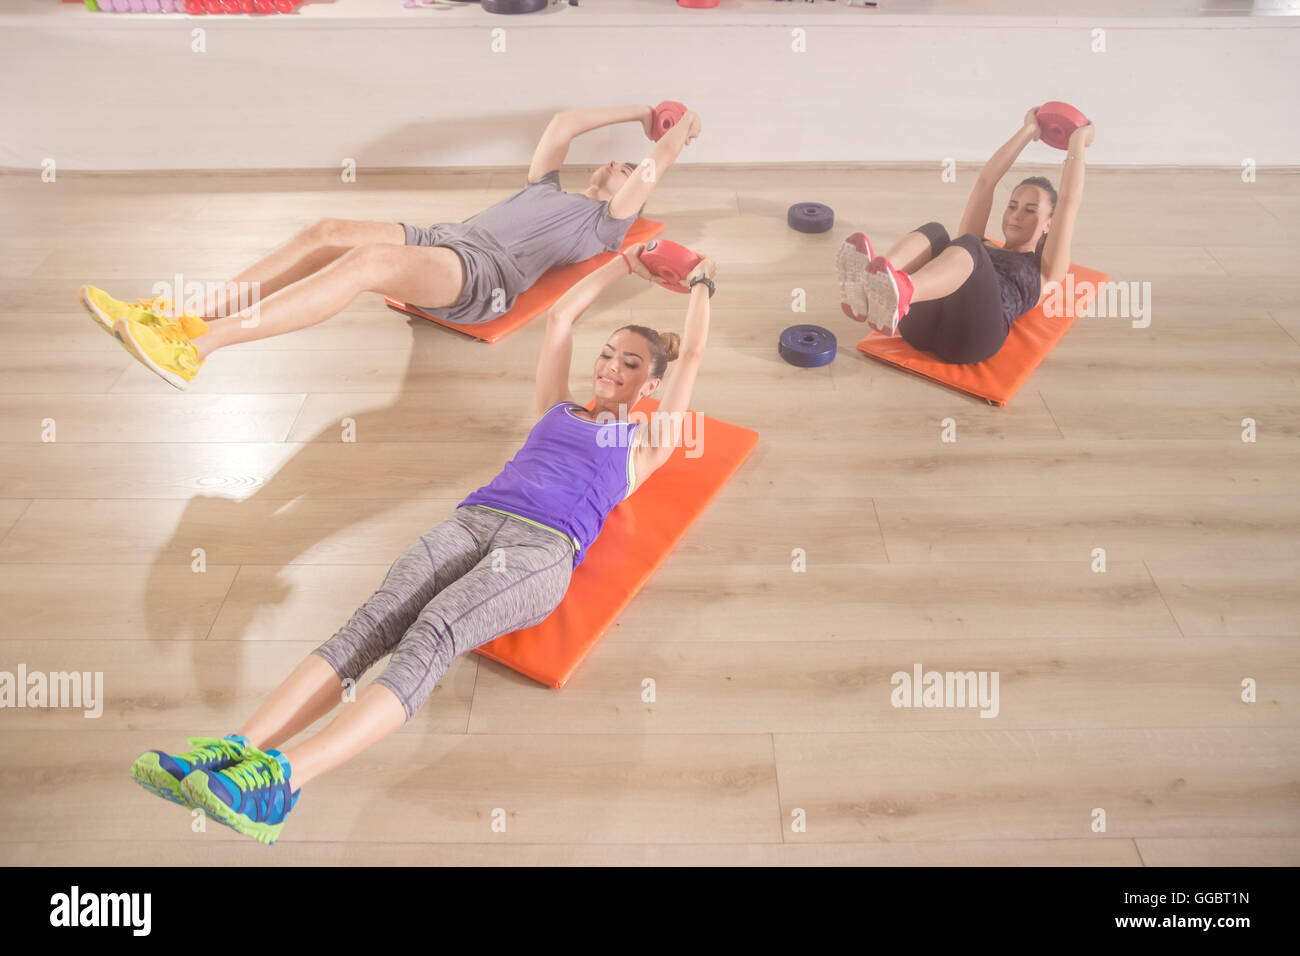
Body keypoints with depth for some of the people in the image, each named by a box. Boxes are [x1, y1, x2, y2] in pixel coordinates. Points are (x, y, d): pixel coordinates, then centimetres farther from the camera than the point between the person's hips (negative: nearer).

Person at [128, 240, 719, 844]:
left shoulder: (643, 441, 24)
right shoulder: (557, 409, 33)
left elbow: (692, 354, 24)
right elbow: (558, 318, 37)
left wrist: (699, 283, 40)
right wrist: (622, 266, 48)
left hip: (542, 546, -4)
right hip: (473, 520, 4)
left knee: (428, 639, -31)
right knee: (371, 624, -23)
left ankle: (283, 781, -46)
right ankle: (239, 748, -38)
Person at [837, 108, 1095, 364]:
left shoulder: (1044, 272, 31)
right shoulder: (982, 248, 39)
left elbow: (1070, 200, 23)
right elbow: (985, 180, 34)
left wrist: (1077, 143, 34)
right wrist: (1028, 130, 41)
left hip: (972, 336, -3)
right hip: (923, 326, 3)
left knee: (968, 245, -29)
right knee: (933, 233, -21)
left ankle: (899, 294, -65)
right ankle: (868, 290, -58)